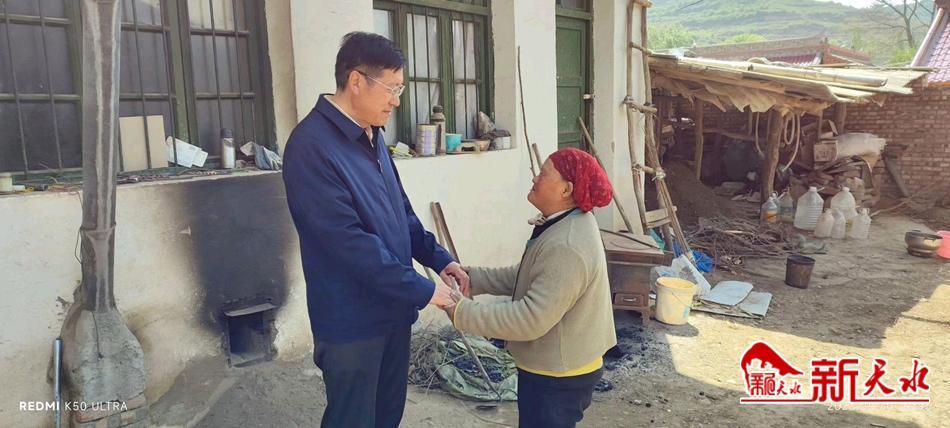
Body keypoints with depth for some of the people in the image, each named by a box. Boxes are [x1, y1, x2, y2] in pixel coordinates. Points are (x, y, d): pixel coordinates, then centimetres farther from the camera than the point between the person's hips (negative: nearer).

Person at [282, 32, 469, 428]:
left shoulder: (371, 136, 8)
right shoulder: (311, 146, -22)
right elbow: (349, 243, -26)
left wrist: (439, 259, 4)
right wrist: (422, 290, -21)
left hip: (393, 307, 8)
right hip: (352, 319, -8)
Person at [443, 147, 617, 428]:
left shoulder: (566, 247, -31)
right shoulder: (567, 225, 4)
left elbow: (530, 319, -31)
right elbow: (526, 277, 10)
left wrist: (463, 313, -25)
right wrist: (474, 278, -1)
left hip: (557, 376, -10)